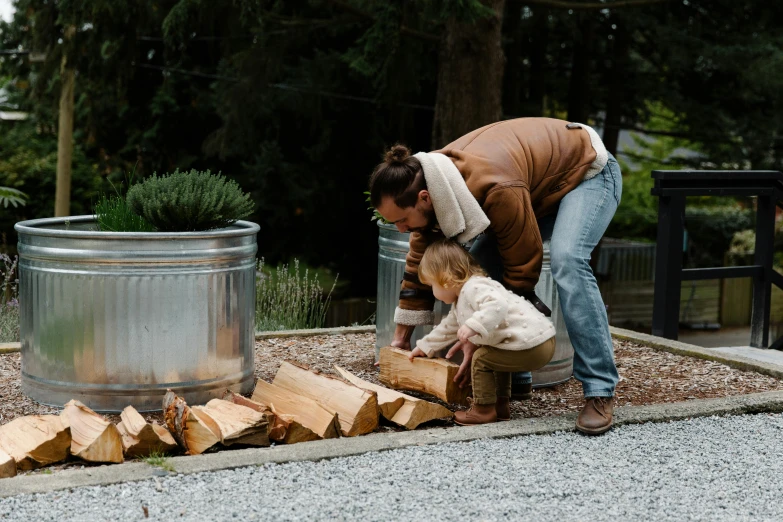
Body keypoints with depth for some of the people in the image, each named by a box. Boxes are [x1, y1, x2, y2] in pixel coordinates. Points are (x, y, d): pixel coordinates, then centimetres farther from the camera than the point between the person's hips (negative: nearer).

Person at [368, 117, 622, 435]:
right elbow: (419, 264, -5)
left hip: (589, 172, -8)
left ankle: (599, 392, -28)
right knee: (478, 263, -5)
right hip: (543, 190, 8)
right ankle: (513, 379, 3)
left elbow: (523, 266, -30)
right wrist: (401, 336, -2)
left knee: (567, 262, -33)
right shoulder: (426, 185, -17)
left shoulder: (496, 189, -42)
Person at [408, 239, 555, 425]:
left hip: (532, 345, -11)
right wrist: (425, 346, 43)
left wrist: (473, 325, -38)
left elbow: (497, 305, -33)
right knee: (496, 358, 31)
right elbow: (449, 327, 37)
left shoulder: (474, 288, -14)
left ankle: (483, 409, 3)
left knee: (481, 358, -4)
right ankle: (500, 405, 35)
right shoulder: (461, 302, 22)